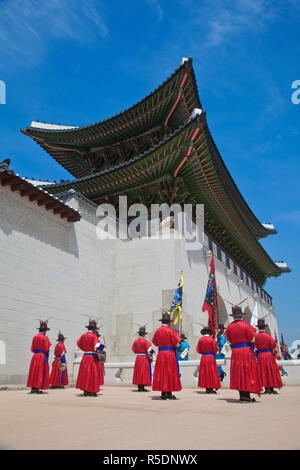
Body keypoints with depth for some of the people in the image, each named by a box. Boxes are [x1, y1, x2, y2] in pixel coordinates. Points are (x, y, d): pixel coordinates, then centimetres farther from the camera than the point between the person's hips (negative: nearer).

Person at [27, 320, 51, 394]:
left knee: (34, 371, 9)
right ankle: (38, 388, -2)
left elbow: (32, 349, 11)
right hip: (42, 356, -6)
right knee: (41, 372, 0)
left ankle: (33, 388, 10)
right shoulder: (45, 337, -9)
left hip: (35, 356, 6)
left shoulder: (35, 337, 9)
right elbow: (46, 349, -12)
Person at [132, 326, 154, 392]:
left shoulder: (135, 341, 3)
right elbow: (149, 350, -12)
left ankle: (139, 387, 13)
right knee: (144, 371, 0)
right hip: (144, 358, -6)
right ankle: (142, 387, -1)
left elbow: (134, 350, 10)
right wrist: (151, 357, 0)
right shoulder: (145, 341, -13)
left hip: (138, 358, 6)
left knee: (138, 371, 10)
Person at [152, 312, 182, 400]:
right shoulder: (170, 331, -10)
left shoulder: (157, 331, 4)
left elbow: (154, 342, 16)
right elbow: (177, 341, -7)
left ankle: (163, 393, 9)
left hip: (160, 354, 4)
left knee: (161, 372, 8)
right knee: (170, 373, 3)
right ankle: (169, 393, 4)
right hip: (170, 354, -4)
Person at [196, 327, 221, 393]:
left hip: (203, 358, 3)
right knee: (211, 372, 4)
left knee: (205, 372, 9)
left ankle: (207, 388, 10)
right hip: (211, 357, -3)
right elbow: (215, 350, -4)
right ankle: (211, 388, 1)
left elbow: (198, 350, 2)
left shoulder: (200, 340, -2)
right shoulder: (211, 340, -10)